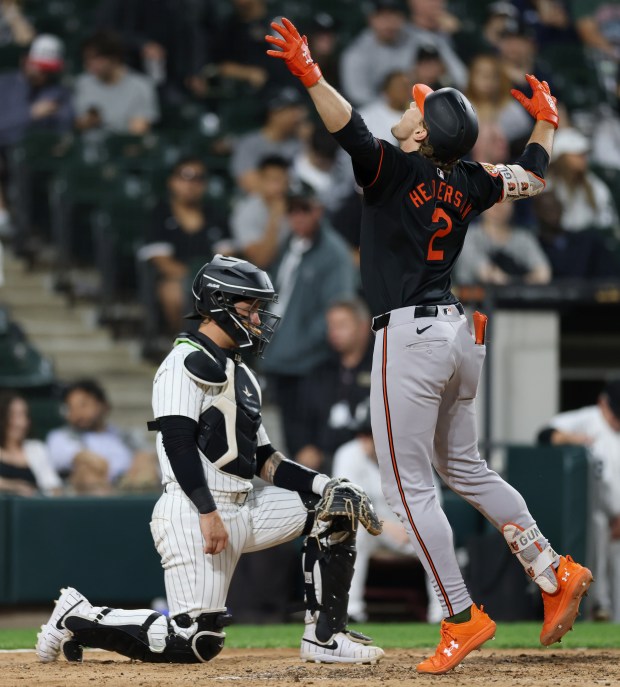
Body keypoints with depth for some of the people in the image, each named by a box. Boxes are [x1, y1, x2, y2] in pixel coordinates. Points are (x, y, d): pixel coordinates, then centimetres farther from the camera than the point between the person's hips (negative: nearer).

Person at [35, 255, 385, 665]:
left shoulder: (242, 375, 23)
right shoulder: (188, 362, -7)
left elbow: (266, 462, 20)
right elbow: (178, 443, -17)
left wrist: (326, 485, 6)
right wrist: (208, 513, -24)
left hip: (245, 507, 9)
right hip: (193, 514, -9)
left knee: (335, 501, 0)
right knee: (196, 642, -15)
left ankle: (325, 637, 0)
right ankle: (79, 619, 4)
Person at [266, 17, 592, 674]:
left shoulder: (394, 169, -11)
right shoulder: (467, 183, 7)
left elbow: (352, 132, -30)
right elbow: (532, 174, 23)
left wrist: (309, 74, -40)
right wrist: (545, 120, 41)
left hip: (409, 337, -8)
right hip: (459, 332, 8)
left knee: (408, 485, -1)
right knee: (462, 466, 23)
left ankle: (461, 619, -3)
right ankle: (554, 573, 17)